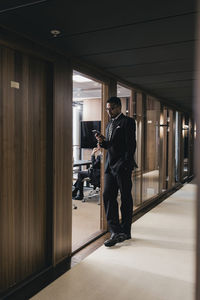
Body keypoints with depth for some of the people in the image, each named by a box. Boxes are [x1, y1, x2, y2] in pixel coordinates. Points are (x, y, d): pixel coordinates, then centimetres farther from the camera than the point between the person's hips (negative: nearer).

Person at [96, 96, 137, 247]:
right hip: (110, 166, 7)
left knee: (126, 198, 3)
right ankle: (115, 231, 5)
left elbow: (131, 144, -11)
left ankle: (125, 232, 15)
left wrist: (125, 164, -17)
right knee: (108, 196, 0)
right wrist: (103, 142, 1)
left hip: (122, 166, -7)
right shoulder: (110, 124, 20)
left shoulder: (128, 121, -4)